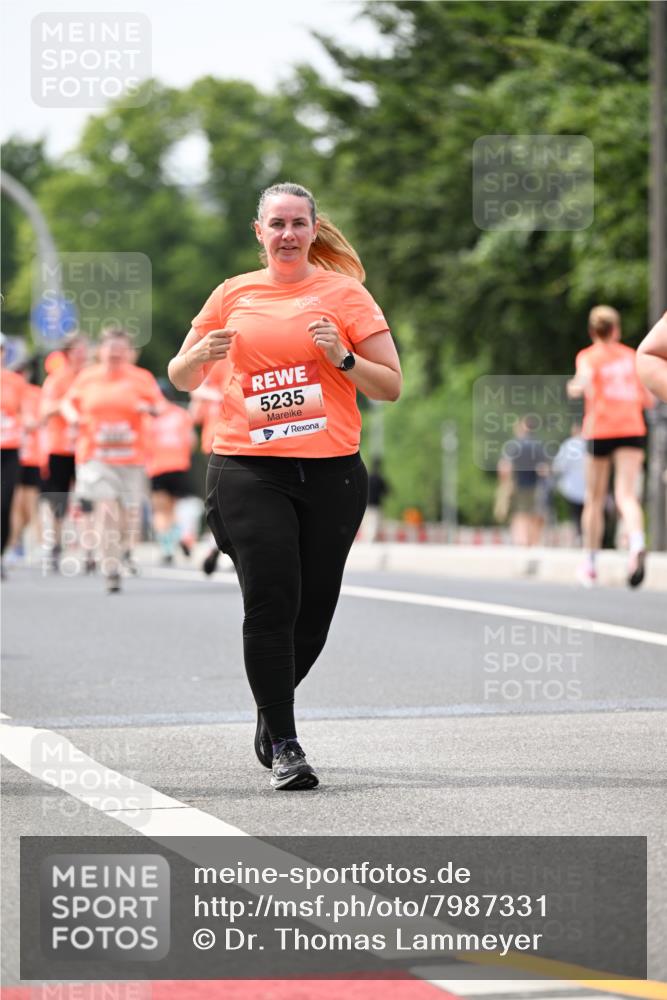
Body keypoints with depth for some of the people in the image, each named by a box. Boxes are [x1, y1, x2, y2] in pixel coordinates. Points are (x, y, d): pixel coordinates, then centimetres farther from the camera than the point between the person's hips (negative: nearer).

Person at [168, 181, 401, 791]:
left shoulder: (344, 293, 6)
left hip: (331, 470, 0)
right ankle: (284, 746, -5)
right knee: (271, 603, -11)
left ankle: (271, 712, 31)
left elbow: (391, 386, 6)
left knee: (314, 608, 5)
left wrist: (343, 357, -12)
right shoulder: (234, 295, 11)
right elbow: (181, 380, 17)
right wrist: (201, 355, -5)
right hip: (248, 468, 0)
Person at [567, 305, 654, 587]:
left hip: (600, 429, -2)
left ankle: (590, 564, 18)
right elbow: (648, 400, 15)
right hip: (632, 429, 2)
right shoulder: (631, 356, 15)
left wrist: (574, 388, 4)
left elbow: (583, 382, -18)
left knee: (595, 500, 11)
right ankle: (637, 543, -39)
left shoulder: (588, 356, 4)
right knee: (626, 496, -9)